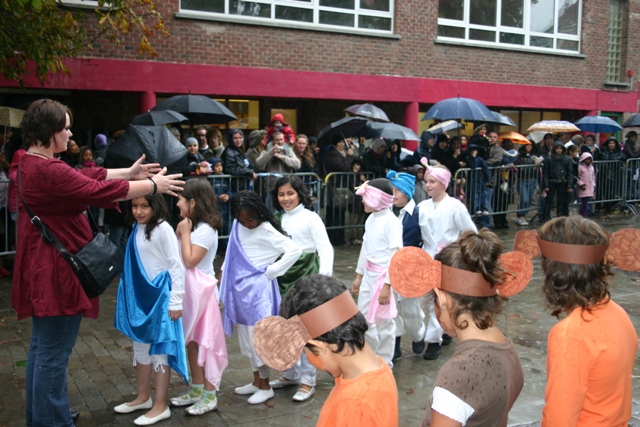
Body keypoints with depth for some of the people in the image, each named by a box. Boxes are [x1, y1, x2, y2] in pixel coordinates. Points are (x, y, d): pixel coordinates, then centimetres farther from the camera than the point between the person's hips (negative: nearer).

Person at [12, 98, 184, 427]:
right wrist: (153, 185, -10)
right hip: (57, 271, -11)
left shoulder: (32, 164, 9)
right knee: (53, 354, 0)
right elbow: (99, 191, -20)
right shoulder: (48, 171, -23)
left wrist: (129, 172, 9)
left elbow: (86, 175, 11)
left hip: (43, 269, 11)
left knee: (41, 347, 21)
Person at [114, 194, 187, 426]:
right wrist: (128, 293, 15)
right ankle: (143, 397, 33)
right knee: (140, 346, 17)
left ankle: (161, 406, 12)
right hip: (139, 296, 8)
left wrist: (175, 301, -17)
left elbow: (176, 265, -16)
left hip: (159, 297, -8)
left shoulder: (163, 229, -16)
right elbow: (134, 265, 13)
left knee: (159, 348, 1)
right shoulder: (136, 229, 6)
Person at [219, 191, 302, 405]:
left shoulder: (267, 232, -16)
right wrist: (224, 271, 12)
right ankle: (256, 381, 30)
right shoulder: (238, 227, 5)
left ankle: (265, 386, 14)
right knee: (247, 338, 16)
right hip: (240, 289, 8)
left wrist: (271, 272, -16)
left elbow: (294, 250, -22)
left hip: (258, 290, -7)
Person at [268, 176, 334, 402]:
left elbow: (325, 247, -10)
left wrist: (324, 277, -20)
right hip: (284, 278, 6)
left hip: (306, 277, -6)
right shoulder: (280, 219, 10)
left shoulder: (310, 217, -6)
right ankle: (290, 373, 29)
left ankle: (307, 381, 8)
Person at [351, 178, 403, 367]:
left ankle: (385, 363, 19)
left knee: (384, 322, 4)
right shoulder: (370, 219, 7)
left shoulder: (392, 222, -17)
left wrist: (387, 285, -20)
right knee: (363, 318, 14)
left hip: (383, 277, -8)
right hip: (368, 276, 8)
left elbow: (396, 255, -19)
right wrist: (359, 275, 18)